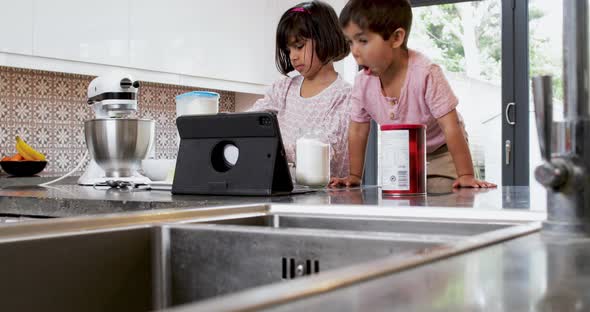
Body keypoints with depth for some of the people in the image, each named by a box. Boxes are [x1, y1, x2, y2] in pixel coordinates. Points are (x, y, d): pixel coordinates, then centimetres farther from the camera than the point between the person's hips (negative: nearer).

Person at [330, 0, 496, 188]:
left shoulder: (426, 74, -31)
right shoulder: (363, 83, -16)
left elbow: (451, 127, -30)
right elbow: (358, 131, -2)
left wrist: (466, 176, -32)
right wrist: (354, 176, -1)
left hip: (441, 154, -4)